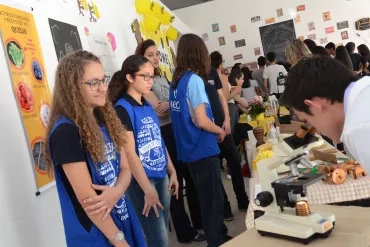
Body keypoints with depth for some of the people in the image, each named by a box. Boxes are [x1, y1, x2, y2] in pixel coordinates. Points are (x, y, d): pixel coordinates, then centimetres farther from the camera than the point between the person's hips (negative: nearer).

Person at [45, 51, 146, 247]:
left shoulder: (104, 118, 2)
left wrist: (117, 191, -16)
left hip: (123, 219, 8)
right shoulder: (65, 132, -21)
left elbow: (125, 168, 5)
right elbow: (86, 198, -21)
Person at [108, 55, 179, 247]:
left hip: (161, 176, 7)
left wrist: (172, 171, 14)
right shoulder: (122, 109, -14)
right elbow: (129, 153, -18)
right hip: (141, 181, -7)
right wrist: (148, 190, -18)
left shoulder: (148, 106, 9)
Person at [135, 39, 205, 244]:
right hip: (164, 134, -8)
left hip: (178, 131, 8)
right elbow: (160, 110, -19)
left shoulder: (162, 77, 14)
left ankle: (199, 220, 34)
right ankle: (185, 232, 17)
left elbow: (170, 106, 10)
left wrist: (170, 105, -10)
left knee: (190, 177, 17)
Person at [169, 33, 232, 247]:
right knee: (213, 199, 6)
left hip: (190, 149, 8)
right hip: (203, 149, -8)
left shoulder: (176, 81, 6)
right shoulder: (194, 80, -17)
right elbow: (201, 121, -21)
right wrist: (220, 131, -3)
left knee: (207, 197, 20)